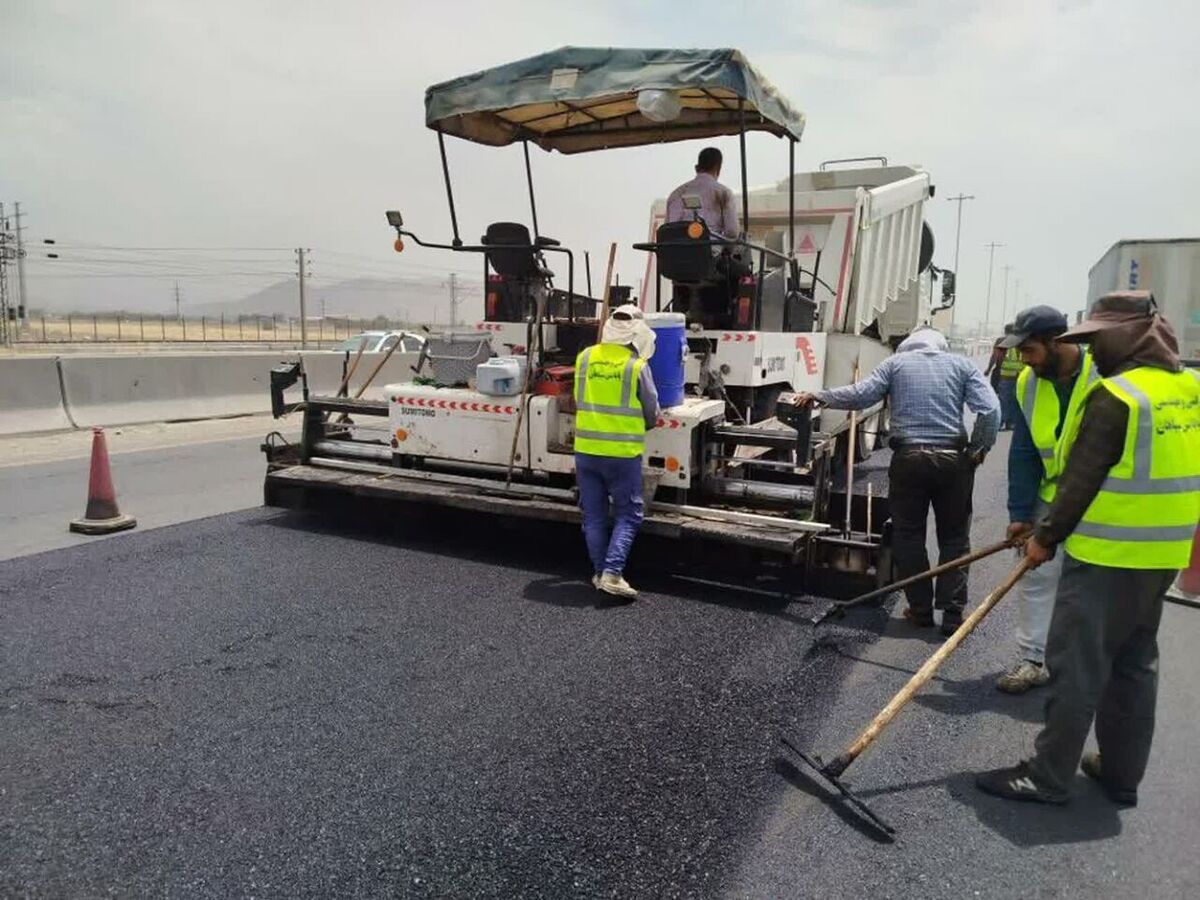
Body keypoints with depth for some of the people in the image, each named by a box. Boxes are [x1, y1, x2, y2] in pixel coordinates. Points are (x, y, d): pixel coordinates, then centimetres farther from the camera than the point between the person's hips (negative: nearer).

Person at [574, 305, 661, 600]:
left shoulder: (585, 358, 1)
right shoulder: (637, 365, -9)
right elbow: (651, 413, 1)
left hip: (585, 449, 4)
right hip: (622, 452, -4)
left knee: (594, 515, 13)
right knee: (627, 514, 7)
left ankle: (600, 572, 18)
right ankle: (612, 573, -4)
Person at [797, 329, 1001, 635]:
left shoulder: (895, 362, 7)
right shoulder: (962, 364, 8)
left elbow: (860, 395, -3)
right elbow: (990, 410, -3)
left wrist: (819, 396, 8)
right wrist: (978, 449, 7)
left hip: (909, 459, -1)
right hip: (953, 460, 1)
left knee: (909, 536, 11)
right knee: (954, 538, 12)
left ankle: (921, 610, 17)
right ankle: (953, 613, 12)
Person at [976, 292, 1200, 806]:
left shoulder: (1115, 396, -18)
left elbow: (1082, 479, -17)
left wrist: (1047, 536, -7)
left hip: (1109, 556, -8)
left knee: (1078, 665, -1)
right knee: (1134, 663, 17)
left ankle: (1048, 776, 8)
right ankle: (1122, 773, 28)